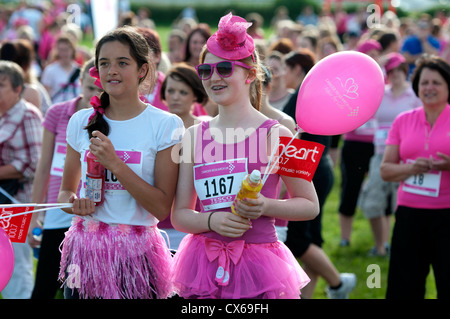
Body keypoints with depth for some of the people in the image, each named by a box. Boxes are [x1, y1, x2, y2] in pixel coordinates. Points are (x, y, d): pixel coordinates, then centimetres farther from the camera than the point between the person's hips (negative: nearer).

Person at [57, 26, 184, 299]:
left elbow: (162, 207, -10)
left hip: (137, 254, -3)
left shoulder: (165, 126, -5)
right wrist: (75, 203, -7)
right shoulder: (81, 122, 6)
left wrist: (115, 164, -18)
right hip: (85, 248, 3)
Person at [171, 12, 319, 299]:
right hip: (205, 263, 3)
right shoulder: (194, 136, 6)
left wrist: (265, 206, -15)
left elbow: (310, 205, 2)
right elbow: (179, 215, 6)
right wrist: (212, 221, -14)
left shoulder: (275, 135, -4)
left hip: (256, 263, -3)